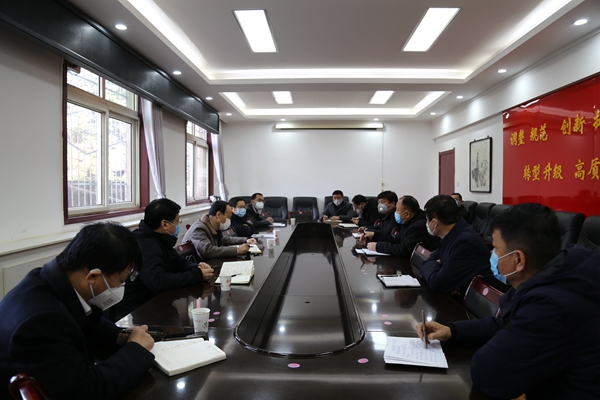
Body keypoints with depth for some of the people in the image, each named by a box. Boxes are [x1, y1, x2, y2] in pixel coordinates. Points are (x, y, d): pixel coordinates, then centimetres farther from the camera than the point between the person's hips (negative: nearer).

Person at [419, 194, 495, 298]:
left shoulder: (467, 242, -24)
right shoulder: (450, 237, 3)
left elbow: (436, 283, -25)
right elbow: (426, 264, 8)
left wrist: (434, 265, -6)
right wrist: (437, 265, -12)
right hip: (455, 297, 7)